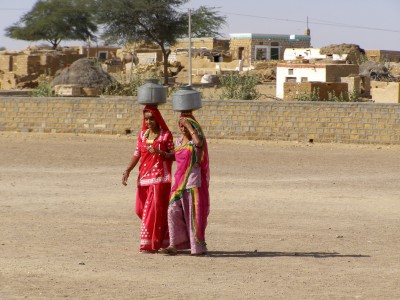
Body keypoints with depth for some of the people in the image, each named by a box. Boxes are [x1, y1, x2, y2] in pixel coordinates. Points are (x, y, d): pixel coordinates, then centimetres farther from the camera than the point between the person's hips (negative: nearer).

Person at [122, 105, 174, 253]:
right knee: (141, 209, 8)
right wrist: (127, 171, -5)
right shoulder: (142, 135, 11)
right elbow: (137, 154, 8)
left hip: (160, 177, -6)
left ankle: (150, 244, -7)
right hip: (144, 177, 6)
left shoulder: (165, 135, -3)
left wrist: (159, 152, -21)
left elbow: (174, 156, -4)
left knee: (153, 210, -9)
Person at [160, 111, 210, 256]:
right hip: (179, 181, 6)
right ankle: (175, 245, -2)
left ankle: (199, 247, 6)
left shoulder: (196, 141, -7)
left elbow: (199, 142, -33)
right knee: (174, 211, -3)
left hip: (193, 182, -6)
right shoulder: (179, 141, 12)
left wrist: (189, 124, -24)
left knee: (194, 214, -3)